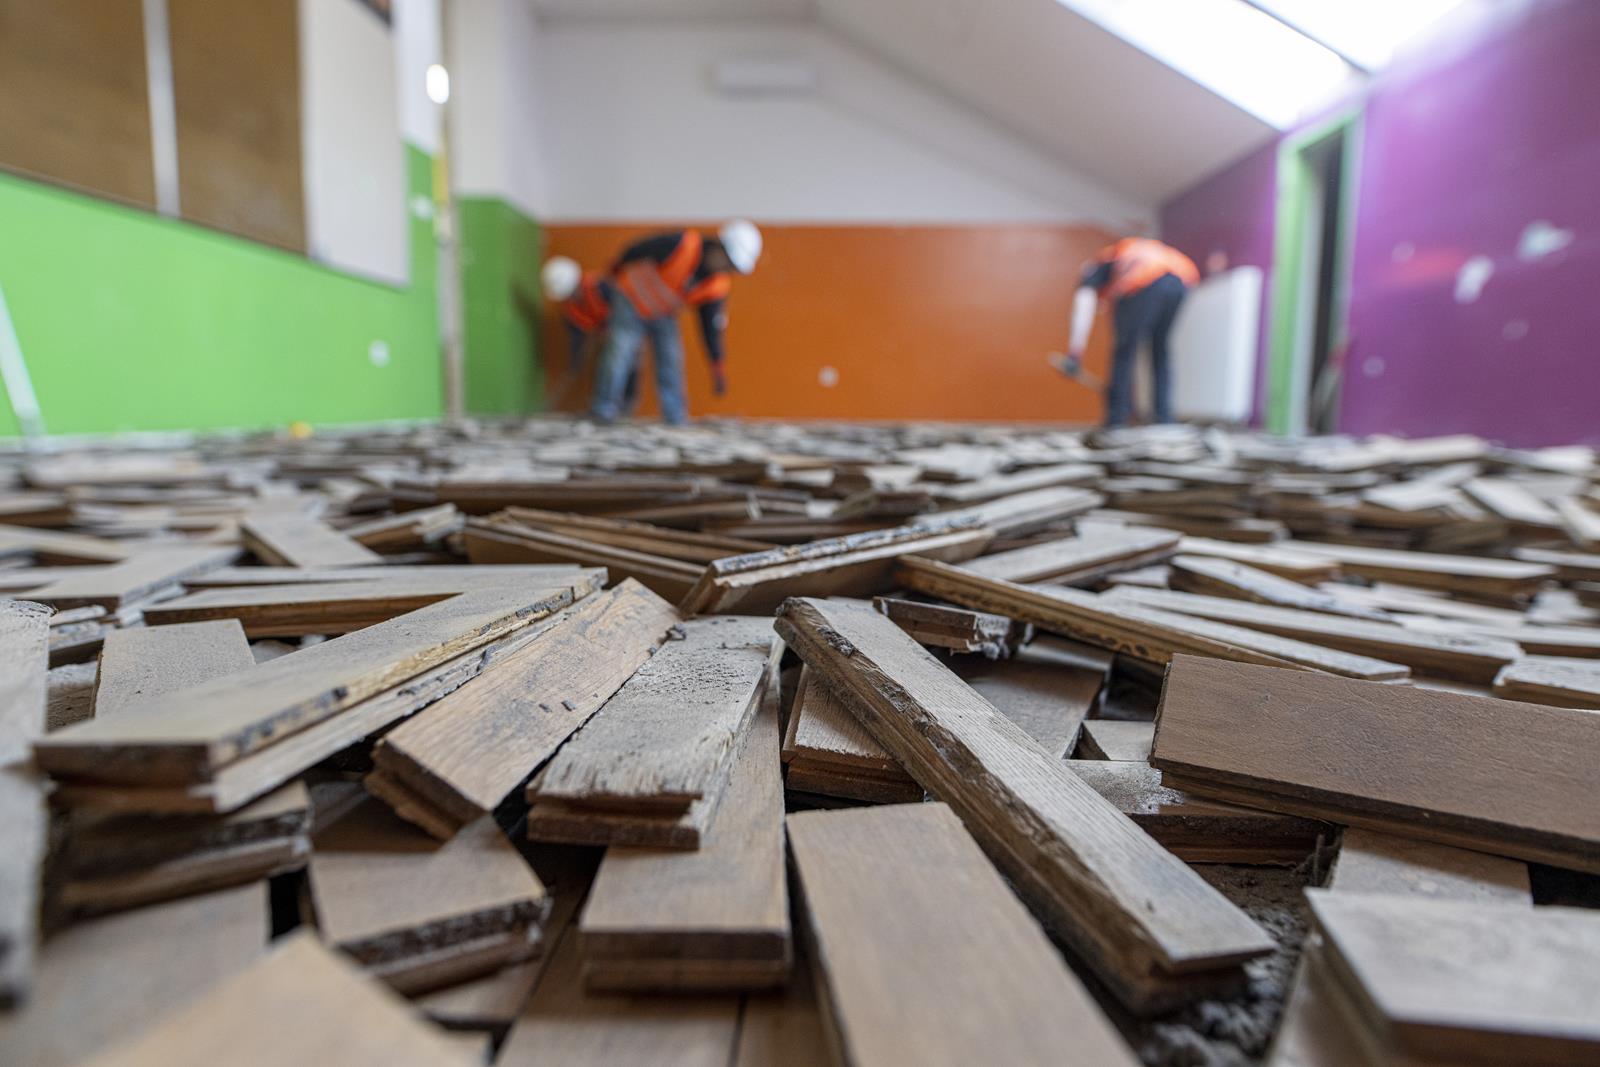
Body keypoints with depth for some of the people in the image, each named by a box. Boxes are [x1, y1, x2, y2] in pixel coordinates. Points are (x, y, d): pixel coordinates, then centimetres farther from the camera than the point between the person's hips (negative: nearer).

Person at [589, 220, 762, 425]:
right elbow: (634, 251, -18)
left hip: (663, 313, 5)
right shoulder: (680, 244, -31)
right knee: (619, 355, -11)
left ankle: (676, 419, 7)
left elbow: (711, 324, -6)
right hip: (630, 298, -5)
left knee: (671, 360, -1)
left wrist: (717, 367, -8)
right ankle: (603, 412, -1)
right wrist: (613, 277, -1)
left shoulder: (719, 285, -14)